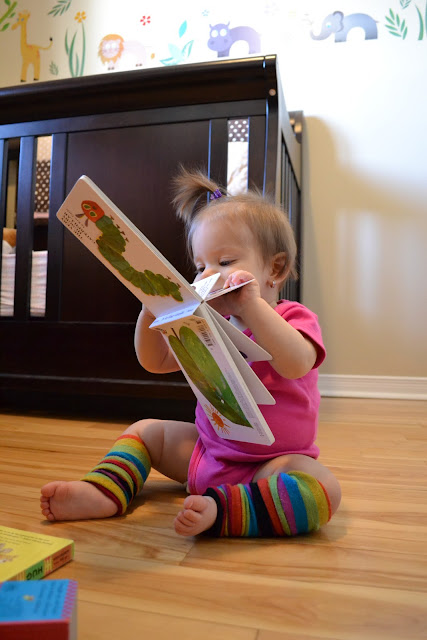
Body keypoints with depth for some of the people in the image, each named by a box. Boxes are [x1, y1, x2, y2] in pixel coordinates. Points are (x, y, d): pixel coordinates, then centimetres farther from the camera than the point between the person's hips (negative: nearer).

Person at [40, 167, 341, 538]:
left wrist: (251, 304, -38)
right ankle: (105, 491, -9)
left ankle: (219, 511, -40)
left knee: (324, 489, -34)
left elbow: (296, 363, -34)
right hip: (207, 449, 6)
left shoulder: (293, 318, -11)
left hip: (271, 462, -5)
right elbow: (156, 361, 6)